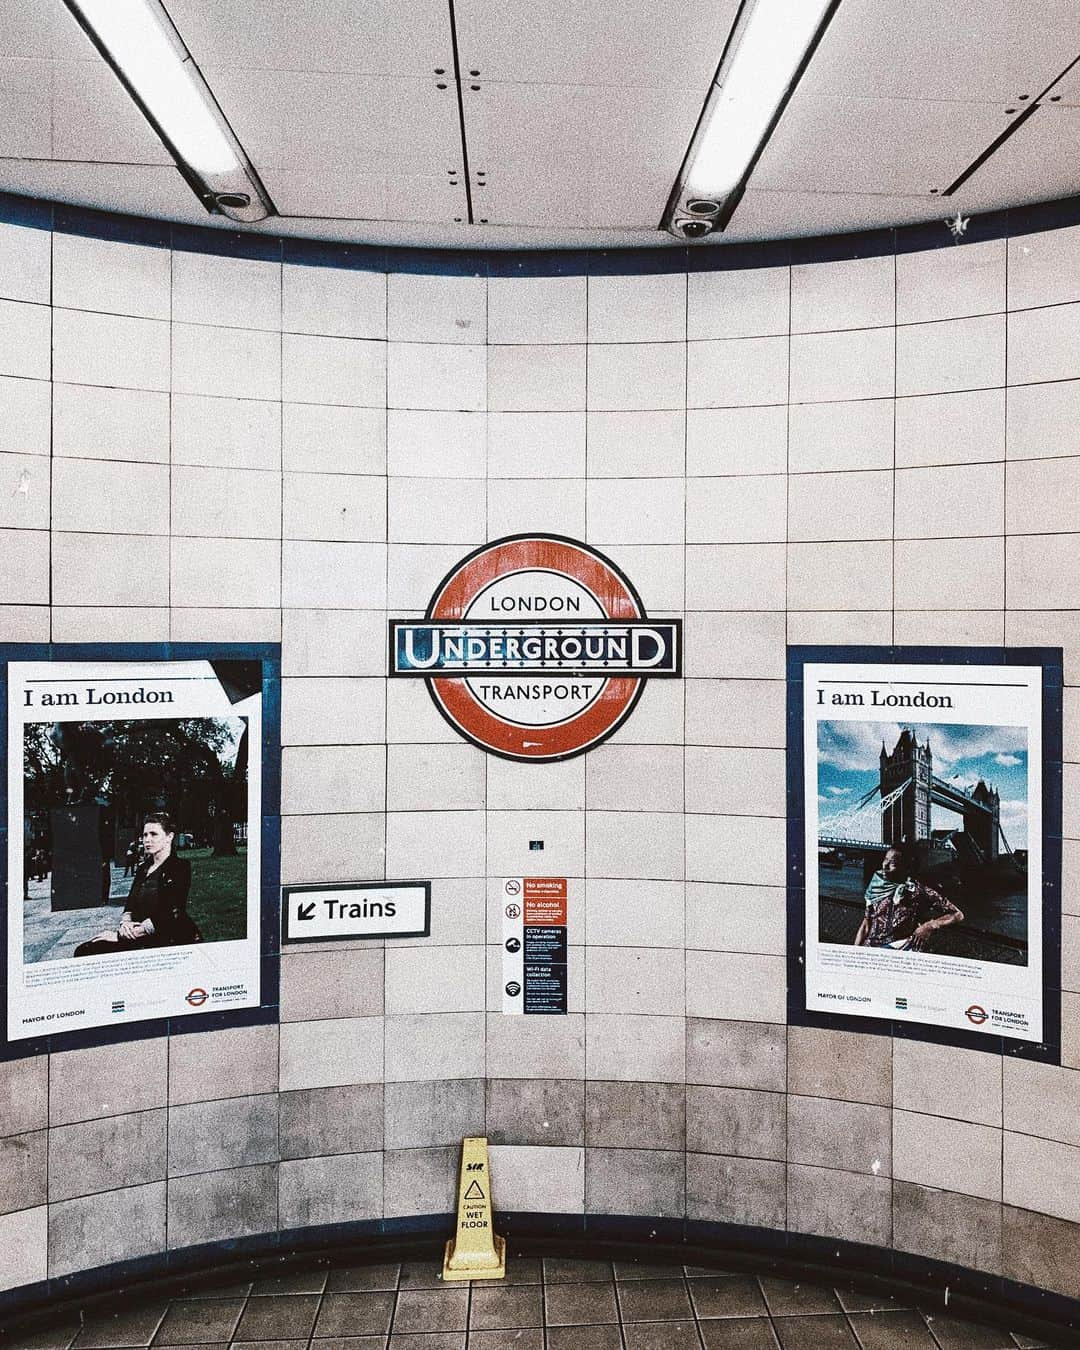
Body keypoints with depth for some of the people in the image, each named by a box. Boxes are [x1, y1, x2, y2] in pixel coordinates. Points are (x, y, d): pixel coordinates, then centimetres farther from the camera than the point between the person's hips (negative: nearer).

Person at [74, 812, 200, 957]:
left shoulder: (180, 867, -8)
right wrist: (125, 922, -11)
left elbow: (167, 916, -16)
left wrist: (120, 935, -16)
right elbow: (130, 905, 14)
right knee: (84, 951, -11)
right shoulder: (142, 868, 17)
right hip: (141, 939, 7)